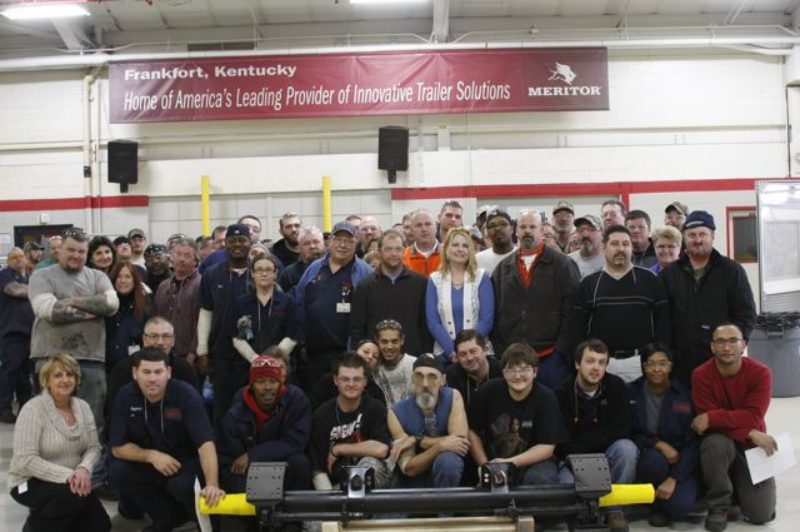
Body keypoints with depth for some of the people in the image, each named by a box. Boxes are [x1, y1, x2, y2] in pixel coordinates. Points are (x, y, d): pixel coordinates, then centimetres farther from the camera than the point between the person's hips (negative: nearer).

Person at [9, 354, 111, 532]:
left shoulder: (83, 407, -1)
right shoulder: (33, 409, -19)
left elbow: (93, 447, -2)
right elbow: (25, 460, -25)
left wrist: (84, 469, -25)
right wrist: (66, 475, -32)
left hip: (71, 481, 6)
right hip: (31, 482, -6)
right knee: (76, 495, -33)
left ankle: (54, 514, 19)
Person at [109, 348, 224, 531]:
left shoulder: (187, 395, -22)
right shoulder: (126, 396, -11)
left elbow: (205, 443, -31)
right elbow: (118, 447, -7)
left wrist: (212, 485, -45)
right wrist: (151, 455, -24)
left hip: (186, 463, -4)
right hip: (148, 464, 4)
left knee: (182, 484, -35)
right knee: (117, 471, -22)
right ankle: (169, 515, -4)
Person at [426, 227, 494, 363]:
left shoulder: (481, 278, 2)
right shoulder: (435, 279, 4)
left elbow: (487, 319, -4)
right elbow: (432, 322, -1)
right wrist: (452, 351, -12)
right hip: (445, 354, 1)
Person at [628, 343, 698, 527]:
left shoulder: (685, 396, -6)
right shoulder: (630, 393, -6)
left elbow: (692, 443, -9)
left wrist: (673, 478, -20)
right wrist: (657, 444, -22)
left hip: (678, 463, 0)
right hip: (643, 458, 0)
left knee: (680, 505, -29)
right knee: (654, 458, -36)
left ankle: (660, 505, 8)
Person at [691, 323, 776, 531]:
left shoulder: (760, 373, -15)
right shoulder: (701, 375, -16)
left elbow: (753, 417, -24)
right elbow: (710, 425, -19)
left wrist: (712, 418, -31)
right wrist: (750, 433, -30)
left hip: (753, 446, 1)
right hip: (722, 442, 0)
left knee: (761, 514, -12)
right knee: (715, 443, -39)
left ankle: (739, 483, 25)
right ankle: (719, 506, -13)